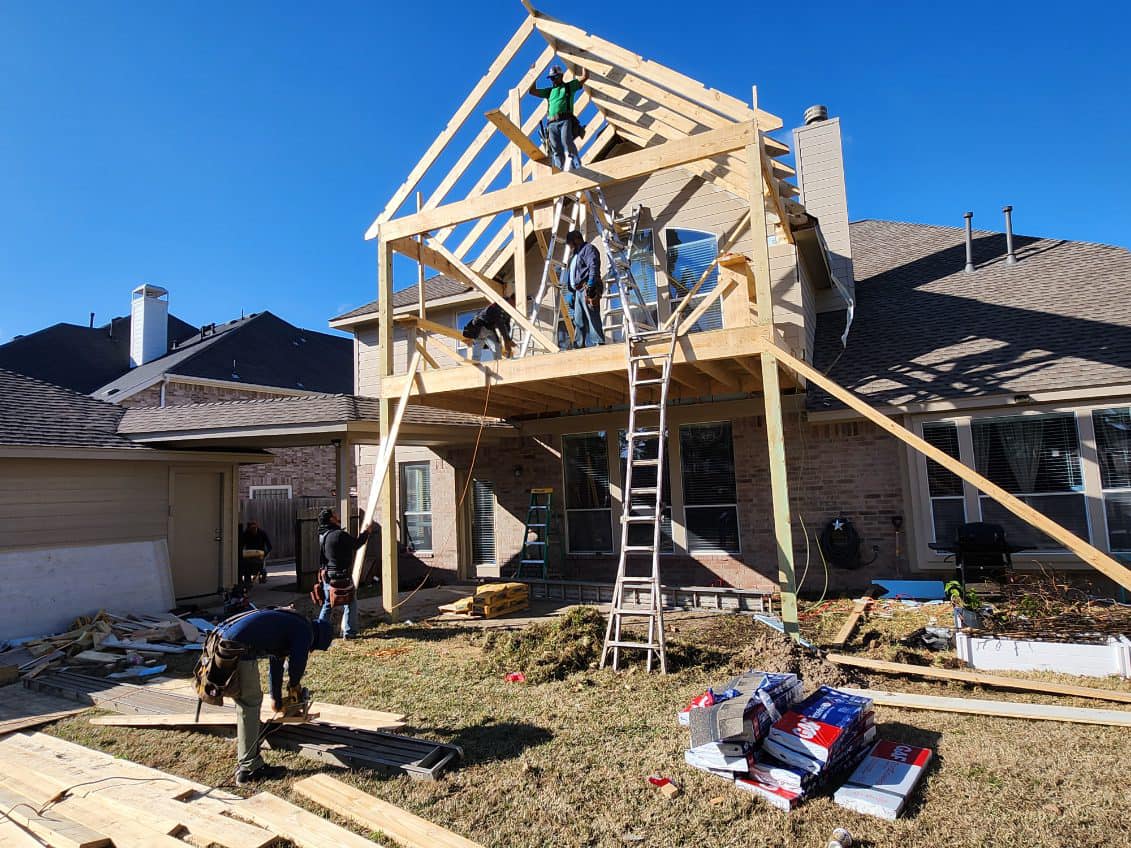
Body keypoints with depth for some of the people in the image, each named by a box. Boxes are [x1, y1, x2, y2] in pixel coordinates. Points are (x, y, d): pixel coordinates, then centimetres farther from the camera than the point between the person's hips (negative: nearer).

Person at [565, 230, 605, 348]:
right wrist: (571, 293, 22)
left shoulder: (588, 248, 1)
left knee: (592, 318, -16)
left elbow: (594, 266, -15)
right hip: (578, 291, 10)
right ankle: (579, 346, 8)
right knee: (578, 321, 7)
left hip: (588, 289, -10)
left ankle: (597, 344, -20)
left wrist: (591, 283, -27)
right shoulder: (574, 255, 31)